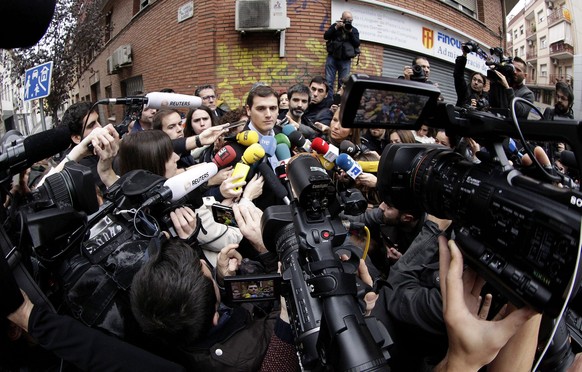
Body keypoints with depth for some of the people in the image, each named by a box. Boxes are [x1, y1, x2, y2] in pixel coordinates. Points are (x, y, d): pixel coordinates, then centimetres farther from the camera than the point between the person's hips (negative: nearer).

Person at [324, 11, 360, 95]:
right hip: (332, 57, 0)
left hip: (345, 60, 1)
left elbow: (357, 44, -2)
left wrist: (351, 32, -12)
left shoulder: (354, 30, 11)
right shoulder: (335, 25, 10)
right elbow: (326, 36, -2)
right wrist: (336, 27, -11)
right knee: (329, 82, -5)